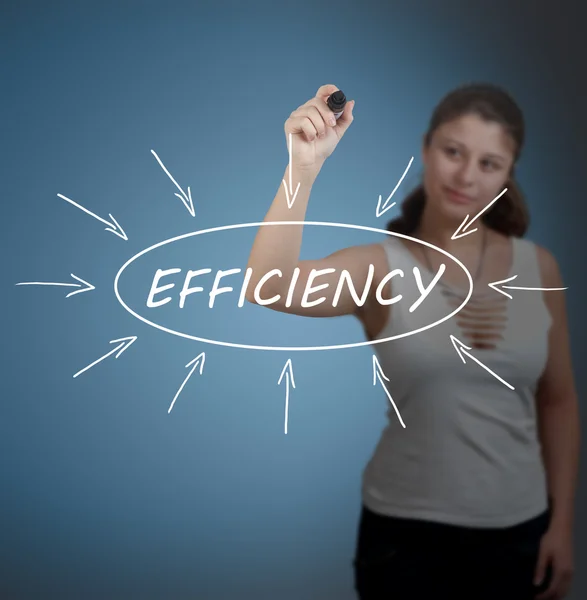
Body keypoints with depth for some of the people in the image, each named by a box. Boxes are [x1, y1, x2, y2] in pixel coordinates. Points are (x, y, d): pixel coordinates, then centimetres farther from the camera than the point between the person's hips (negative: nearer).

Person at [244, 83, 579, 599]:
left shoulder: (537, 267, -2)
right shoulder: (381, 267, -11)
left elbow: (557, 401, 5)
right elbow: (268, 287, -29)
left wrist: (562, 523, 4)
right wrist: (304, 167, -38)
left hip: (518, 533, 3)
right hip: (405, 534, -2)